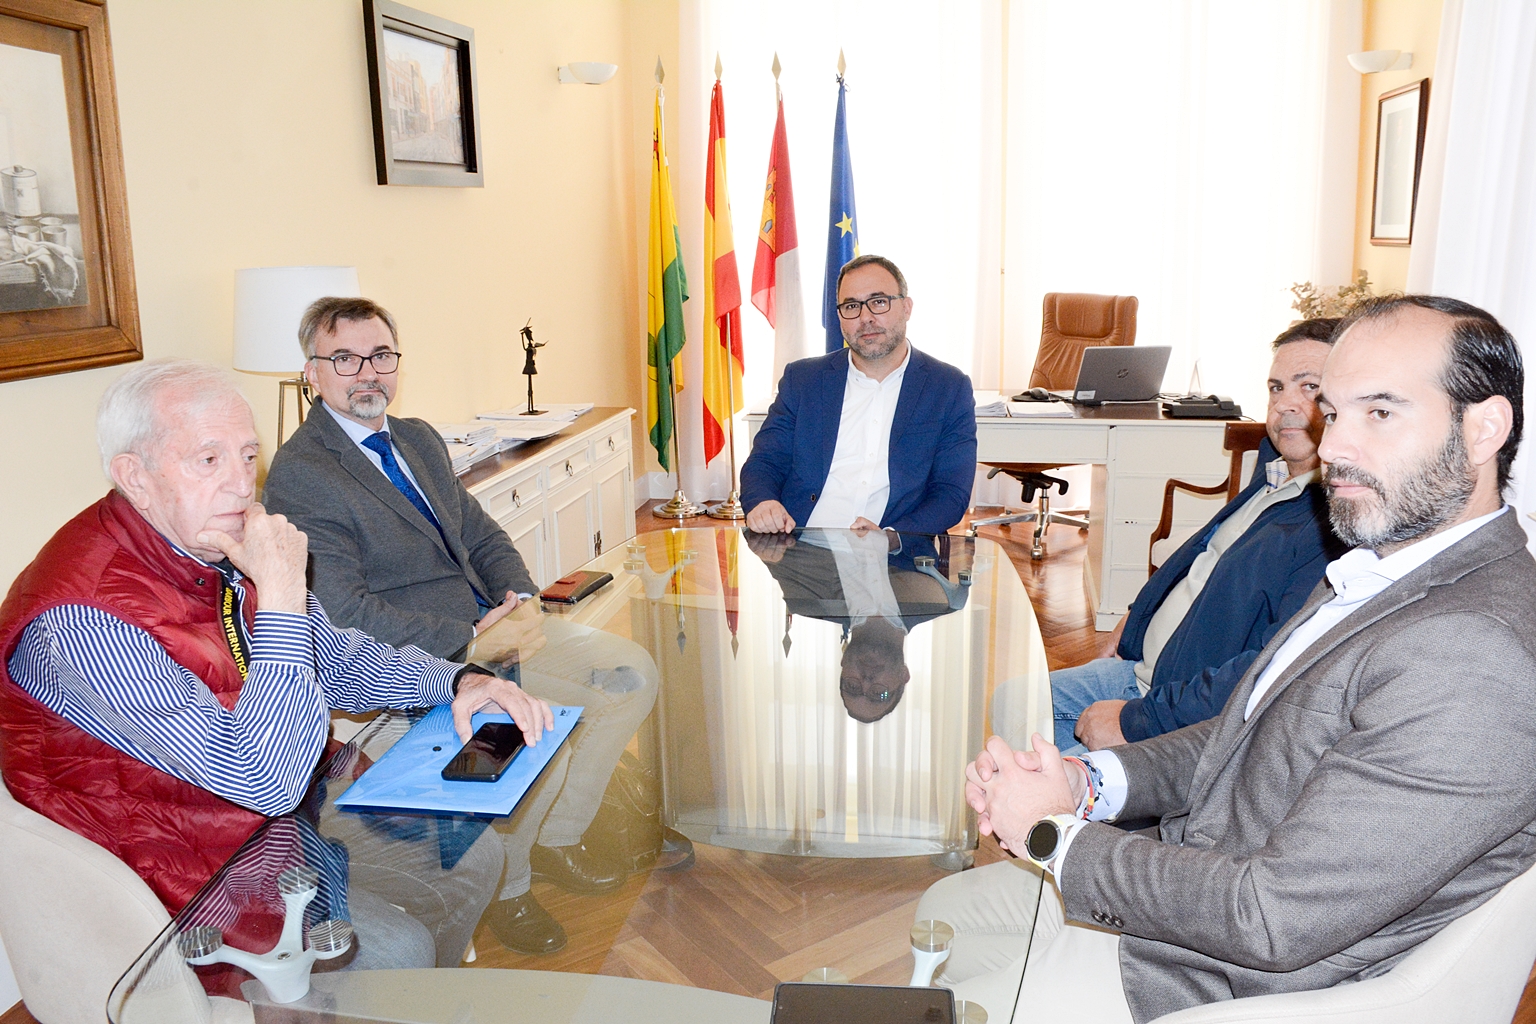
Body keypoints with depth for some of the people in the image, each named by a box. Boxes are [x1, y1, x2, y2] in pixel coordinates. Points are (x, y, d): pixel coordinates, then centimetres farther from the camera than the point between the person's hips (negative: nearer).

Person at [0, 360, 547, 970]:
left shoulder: (222, 551, -3)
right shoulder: (83, 620, -30)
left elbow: (335, 658, 9)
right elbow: (266, 780, -32)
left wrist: (458, 682, -8)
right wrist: (281, 593, -32)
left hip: (285, 809, 8)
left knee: (473, 855, 6)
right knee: (395, 949, -20)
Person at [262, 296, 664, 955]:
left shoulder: (419, 439, 14)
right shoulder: (298, 475, -12)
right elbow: (345, 611, -20)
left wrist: (520, 599, -5)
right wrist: (472, 639, -23)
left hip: (492, 623, 9)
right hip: (418, 657, -8)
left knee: (633, 674, -1)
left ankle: (557, 838, 16)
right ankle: (504, 886, 1)